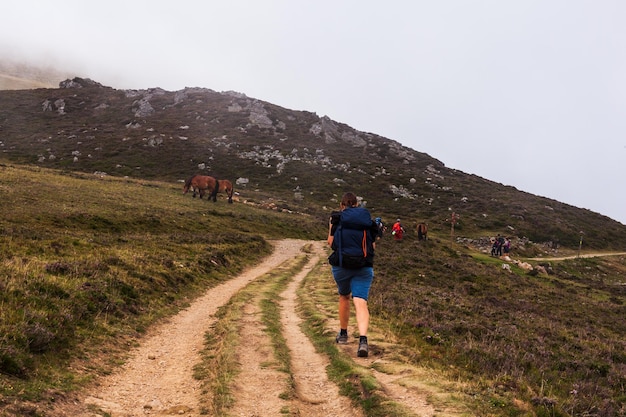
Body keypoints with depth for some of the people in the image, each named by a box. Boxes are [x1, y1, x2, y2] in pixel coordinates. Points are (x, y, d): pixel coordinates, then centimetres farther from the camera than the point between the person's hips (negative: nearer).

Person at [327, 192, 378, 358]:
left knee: (344, 296, 22)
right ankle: (363, 339, -26)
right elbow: (372, 246, 9)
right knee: (361, 302, -6)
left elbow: (330, 242, 2)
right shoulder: (368, 220, 9)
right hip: (364, 266, 0)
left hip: (341, 264, 0)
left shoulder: (336, 218, 2)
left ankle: (343, 334, 35)